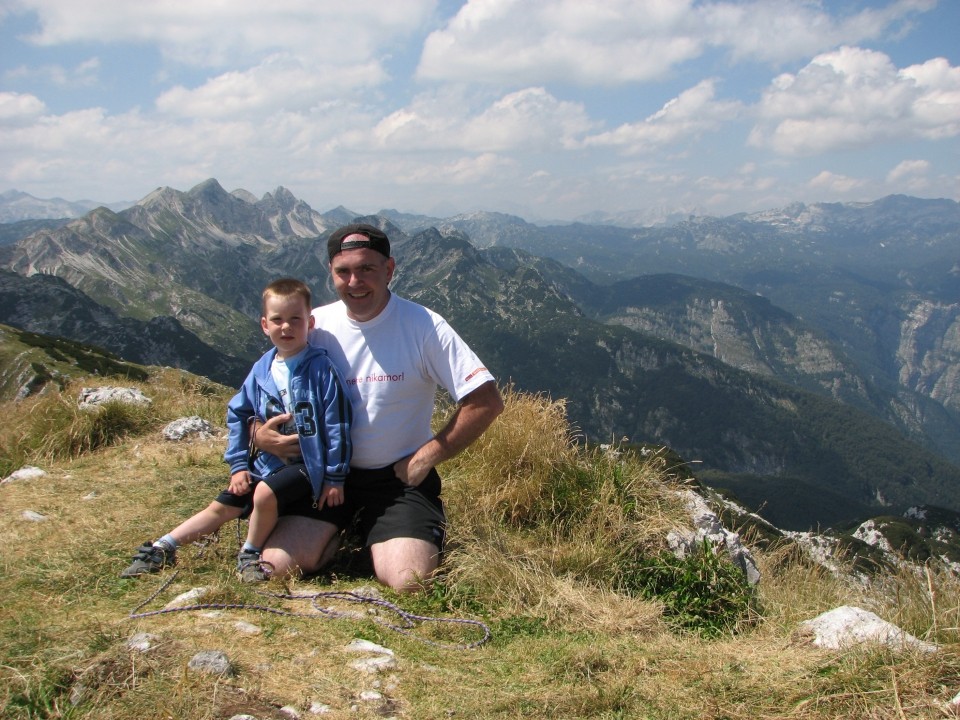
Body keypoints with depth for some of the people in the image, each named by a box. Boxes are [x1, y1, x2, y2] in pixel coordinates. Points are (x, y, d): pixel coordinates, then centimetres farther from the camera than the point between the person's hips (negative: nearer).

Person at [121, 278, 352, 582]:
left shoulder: (320, 368, -16)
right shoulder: (261, 370, 1)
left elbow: (337, 424, -14)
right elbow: (237, 414, 11)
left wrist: (335, 478, -13)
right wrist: (238, 465, 6)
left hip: (309, 464, -5)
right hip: (268, 461, 6)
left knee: (265, 493, -28)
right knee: (221, 507, 6)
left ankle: (250, 554, -3)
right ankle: (161, 549, 19)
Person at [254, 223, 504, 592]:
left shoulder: (424, 327, -11)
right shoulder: (314, 326, -1)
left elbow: (487, 402, -13)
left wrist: (426, 457, -12)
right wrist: (259, 434, -10)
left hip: (399, 476, -3)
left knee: (408, 582, -22)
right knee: (277, 565, -15)